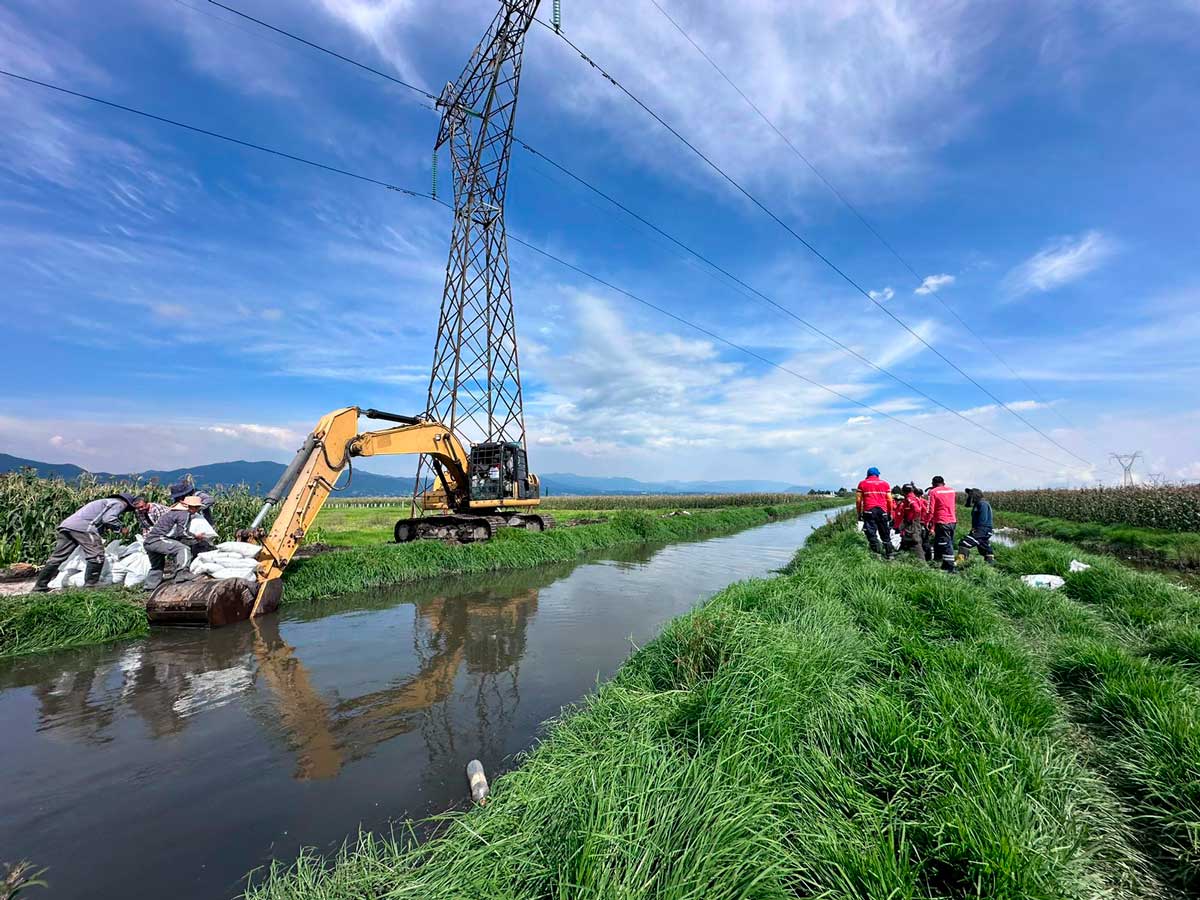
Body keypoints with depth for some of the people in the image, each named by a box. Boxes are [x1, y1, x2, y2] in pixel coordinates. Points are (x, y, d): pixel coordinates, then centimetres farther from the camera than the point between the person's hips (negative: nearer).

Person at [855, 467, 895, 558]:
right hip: (882, 510, 3)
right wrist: (890, 513, 18)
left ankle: (877, 553, -13)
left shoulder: (862, 483, 8)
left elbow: (858, 500, 3)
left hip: (869, 511, -3)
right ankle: (889, 555, 19)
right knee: (885, 534, 13)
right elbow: (889, 500, 10)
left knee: (871, 533, -4)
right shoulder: (885, 483, 14)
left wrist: (859, 513, 10)